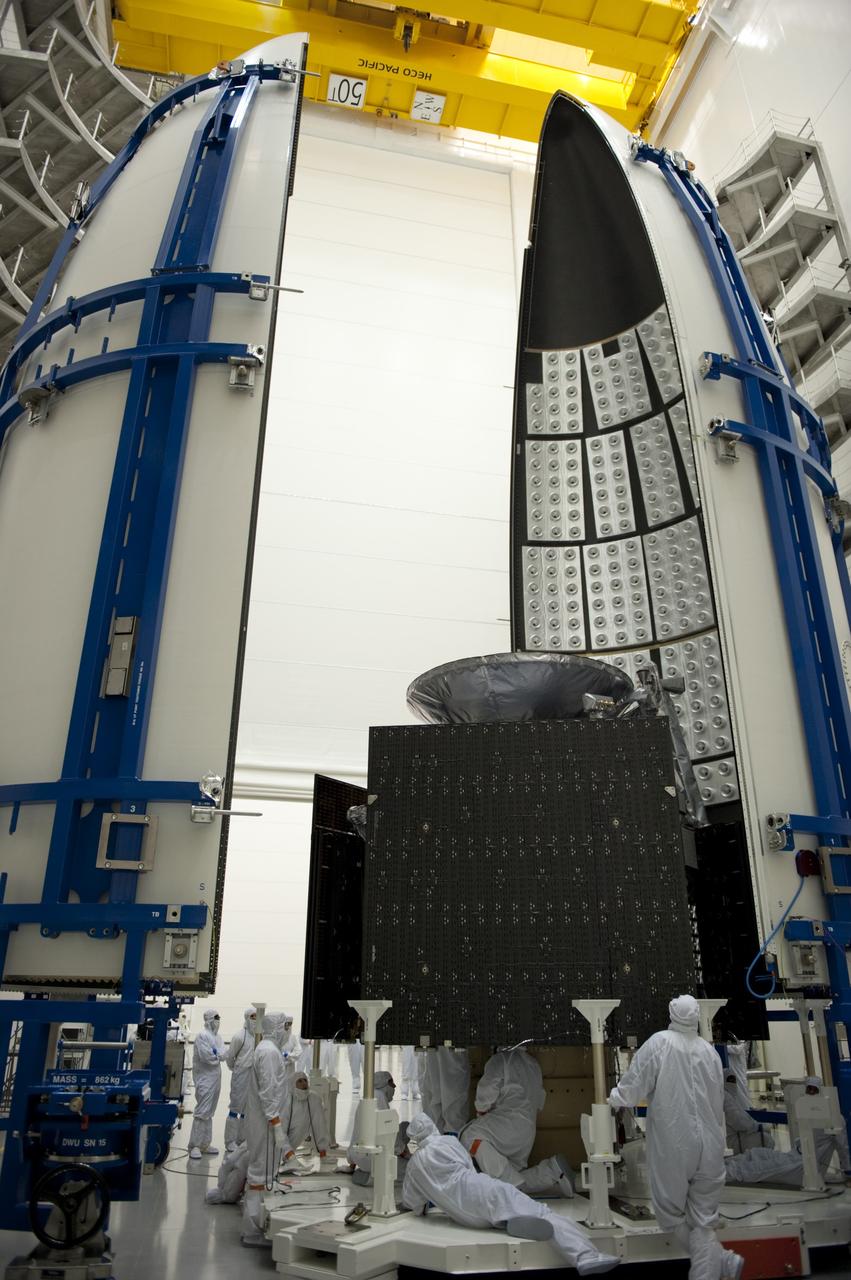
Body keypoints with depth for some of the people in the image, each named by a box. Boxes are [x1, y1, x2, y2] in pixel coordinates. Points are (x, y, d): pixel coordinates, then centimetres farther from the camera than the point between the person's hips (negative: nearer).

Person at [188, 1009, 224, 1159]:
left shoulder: (218, 1037, 13)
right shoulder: (202, 1035, -11)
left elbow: (223, 1054, 6)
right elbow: (206, 1056, -19)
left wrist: (214, 1054, -13)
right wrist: (218, 1056, -4)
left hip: (216, 1078, 8)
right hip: (205, 1078, -8)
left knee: (209, 1113, 12)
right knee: (202, 1112, -9)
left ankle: (204, 1144, 19)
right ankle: (194, 1146, -4)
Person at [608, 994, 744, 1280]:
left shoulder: (659, 1043, -10)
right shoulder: (710, 1050, 2)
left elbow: (634, 1082, -7)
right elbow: (718, 1102, 11)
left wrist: (616, 1098, 14)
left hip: (673, 1146, -4)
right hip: (708, 1148, 4)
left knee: (672, 1215, 12)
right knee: (702, 1219, 13)